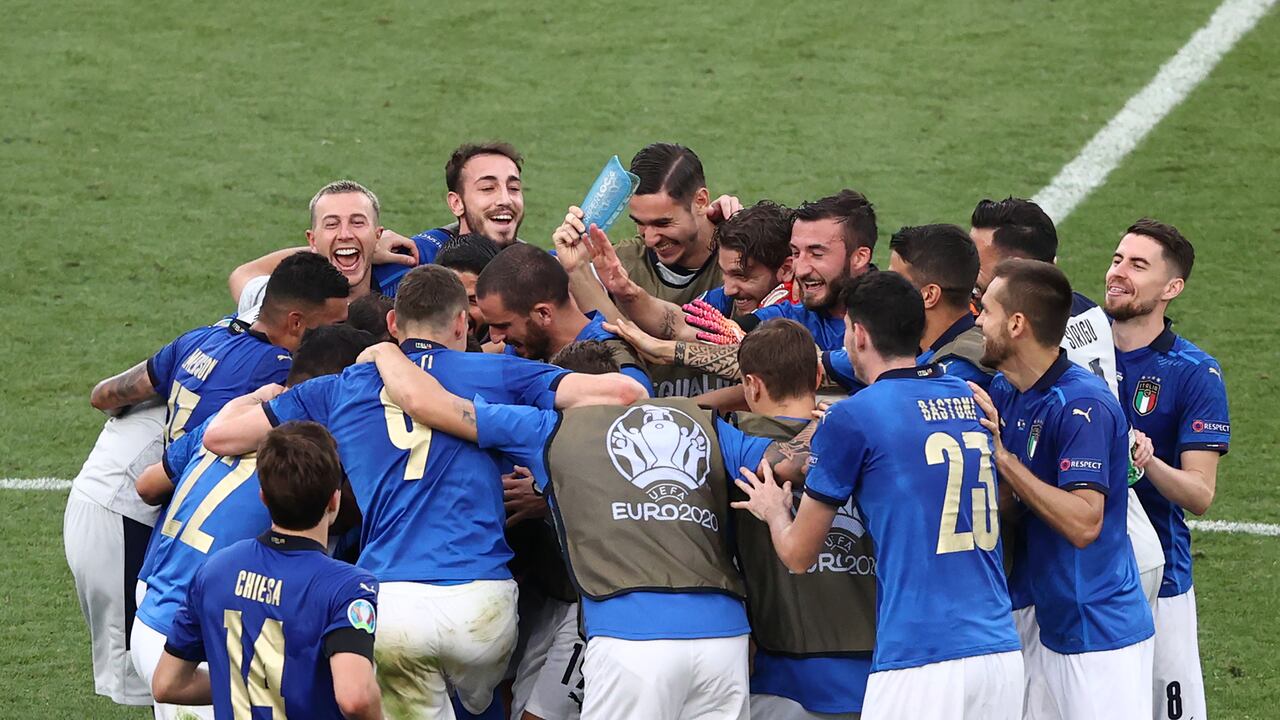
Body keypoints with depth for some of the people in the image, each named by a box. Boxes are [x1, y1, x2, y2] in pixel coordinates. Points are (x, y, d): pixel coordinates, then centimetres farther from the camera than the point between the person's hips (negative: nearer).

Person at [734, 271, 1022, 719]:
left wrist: (773, 511, 28)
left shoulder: (853, 418, -3)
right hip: (1003, 650, 6)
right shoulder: (968, 400, 14)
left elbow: (799, 555, 5)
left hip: (919, 660, -6)